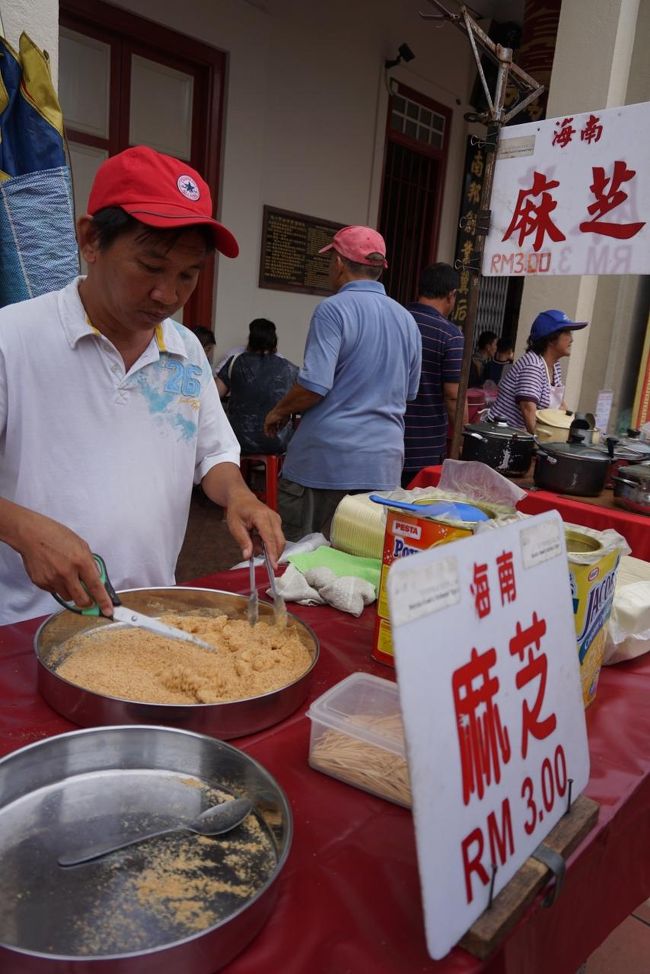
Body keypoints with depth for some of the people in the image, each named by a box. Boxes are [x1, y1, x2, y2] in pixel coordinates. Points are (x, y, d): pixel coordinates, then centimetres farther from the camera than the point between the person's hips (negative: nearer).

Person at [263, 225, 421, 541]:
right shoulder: (407, 319, 11)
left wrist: (279, 412, 1)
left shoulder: (334, 309, -10)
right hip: (384, 463, 6)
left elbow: (314, 385, -17)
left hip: (325, 458, -6)